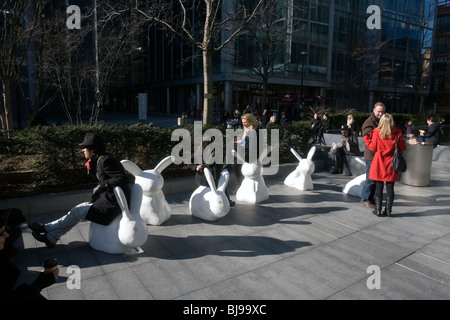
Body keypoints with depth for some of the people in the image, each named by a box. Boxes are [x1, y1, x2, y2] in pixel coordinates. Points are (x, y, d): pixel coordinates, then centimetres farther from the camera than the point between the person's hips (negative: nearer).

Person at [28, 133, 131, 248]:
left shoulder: (105, 160, -17)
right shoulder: (100, 160, 14)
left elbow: (122, 178, -25)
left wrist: (102, 186, -19)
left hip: (112, 204, -9)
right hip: (109, 199, 9)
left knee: (77, 212, 0)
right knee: (80, 208, 12)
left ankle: (45, 229, 19)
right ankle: (51, 238, 19)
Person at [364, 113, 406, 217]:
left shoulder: (377, 132, -8)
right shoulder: (397, 133, -5)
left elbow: (373, 147, -3)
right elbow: (402, 148, 1)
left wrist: (366, 138, 11)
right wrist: (402, 141, 20)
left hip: (379, 164, -1)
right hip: (391, 164, 1)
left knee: (379, 187, 6)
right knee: (390, 188, 8)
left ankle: (378, 210, 10)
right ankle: (388, 210, 14)